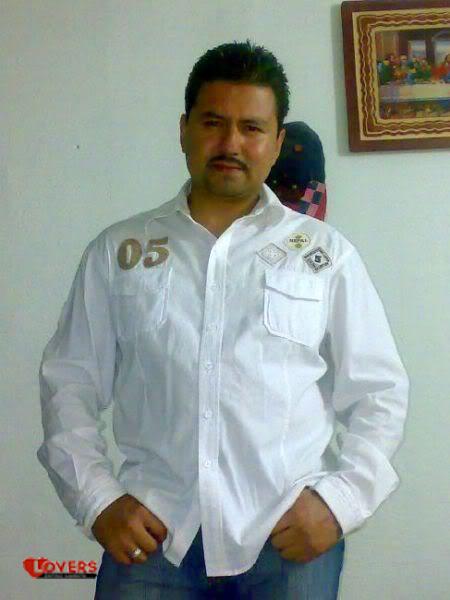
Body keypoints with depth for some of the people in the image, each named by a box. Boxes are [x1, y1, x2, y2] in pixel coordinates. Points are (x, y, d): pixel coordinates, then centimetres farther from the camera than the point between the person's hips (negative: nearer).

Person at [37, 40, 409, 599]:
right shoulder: (117, 250, 7)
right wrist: (97, 500, -3)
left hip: (292, 532, 0)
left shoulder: (325, 252, 4)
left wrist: (340, 499, -6)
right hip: (154, 532, 1)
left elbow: (378, 392, 6)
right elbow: (68, 384, 7)